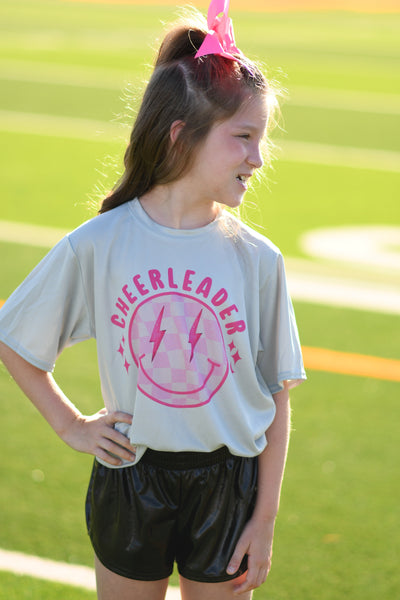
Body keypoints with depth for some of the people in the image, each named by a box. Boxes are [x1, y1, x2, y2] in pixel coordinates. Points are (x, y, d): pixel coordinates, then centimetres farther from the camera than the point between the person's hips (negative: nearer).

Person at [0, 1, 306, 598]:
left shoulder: (257, 260, -7)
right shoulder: (96, 247, -10)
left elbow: (276, 401, -2)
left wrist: (265, 519, -3)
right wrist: (70, 424, 0)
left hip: (227, 485, 1)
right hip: (130, 478, -1)